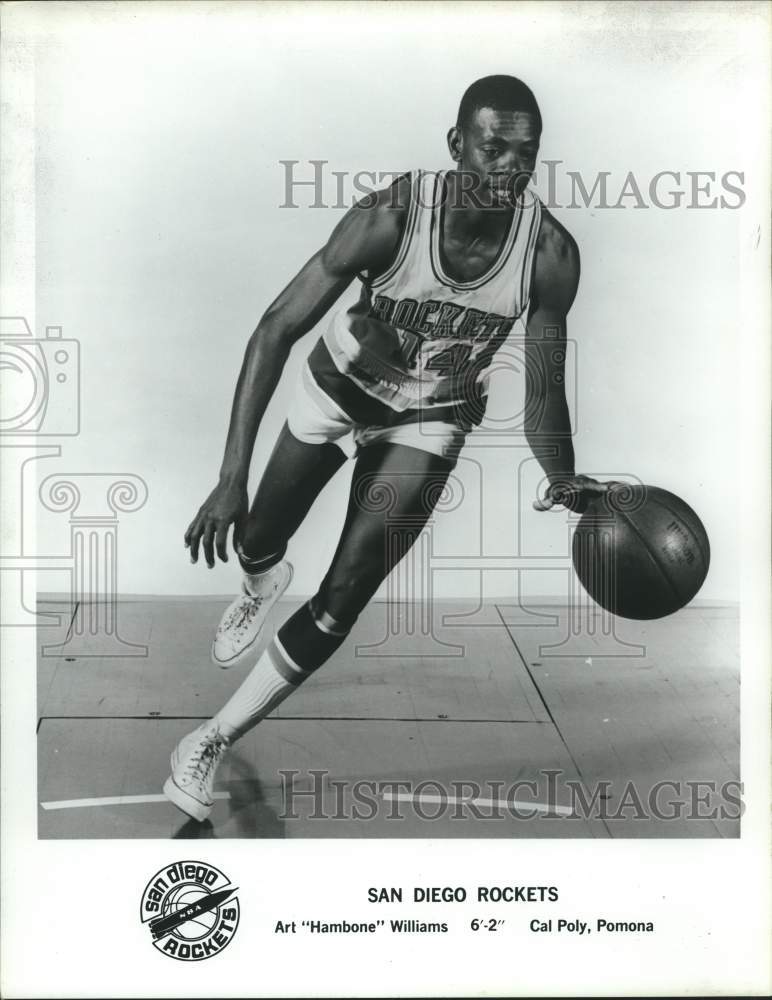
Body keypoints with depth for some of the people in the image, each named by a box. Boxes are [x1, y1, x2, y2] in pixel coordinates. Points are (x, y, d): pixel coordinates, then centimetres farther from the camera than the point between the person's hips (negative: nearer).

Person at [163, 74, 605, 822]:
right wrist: (232, 474, -37)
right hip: (339, 390, 0)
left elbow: (545, 386, -12)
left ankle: (214, 740, 12)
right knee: (254, 545, 15)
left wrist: (563, 482, -31)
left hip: (430, 423, 1)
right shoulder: (390, 217, -32)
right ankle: (262, 587, 58)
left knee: (342, 602, -7)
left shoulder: (551, 253, -25)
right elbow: (277, 329, -30)